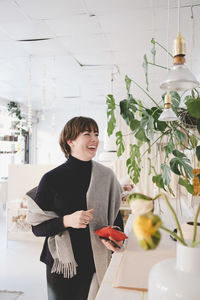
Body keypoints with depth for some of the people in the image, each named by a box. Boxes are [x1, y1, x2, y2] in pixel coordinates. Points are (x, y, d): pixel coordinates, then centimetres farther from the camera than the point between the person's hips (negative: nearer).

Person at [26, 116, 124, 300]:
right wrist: (67, 221, -23)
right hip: (61, 265, -2)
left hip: (97, 264, 2)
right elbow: (37, 227, -7)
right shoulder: (51, 179, -9)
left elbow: (116, 215, 8)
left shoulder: (106, 176, -1)